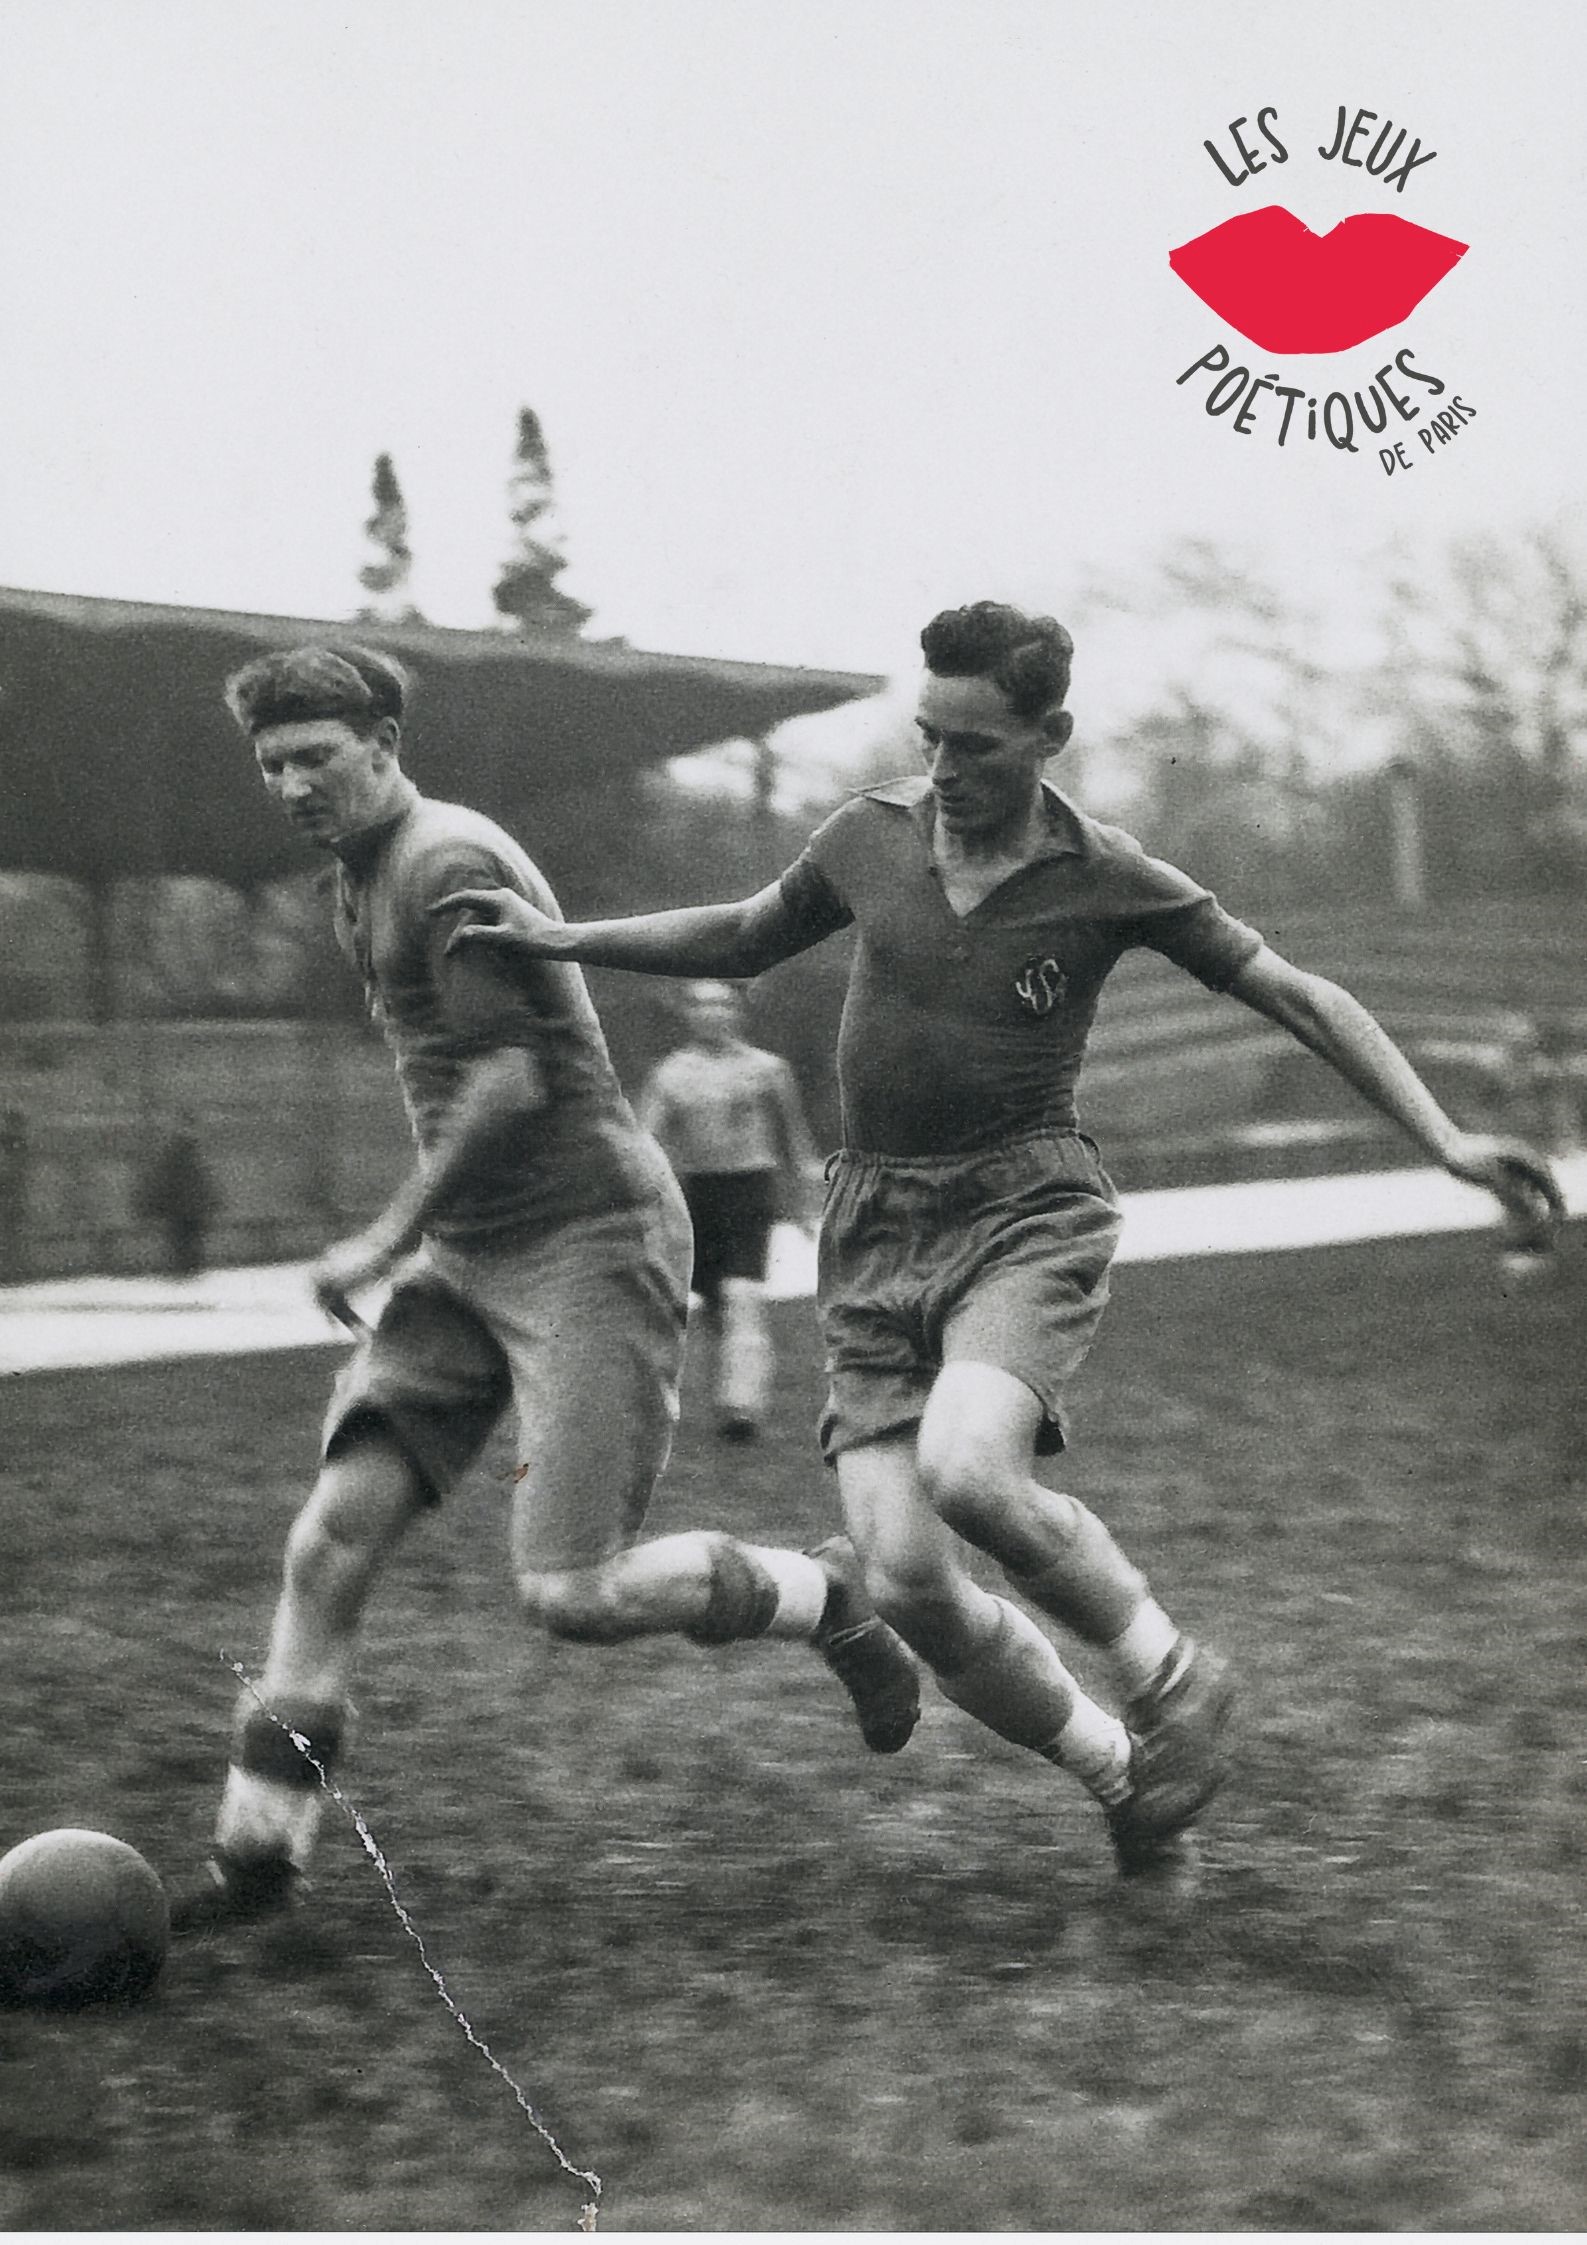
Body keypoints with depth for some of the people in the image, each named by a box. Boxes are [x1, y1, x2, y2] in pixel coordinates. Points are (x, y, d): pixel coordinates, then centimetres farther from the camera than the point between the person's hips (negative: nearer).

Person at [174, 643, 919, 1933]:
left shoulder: (445, 863, -13)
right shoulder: (362, 880, 17)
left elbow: (512, 1078, -19)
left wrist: (387, 1239, -15)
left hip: (589, 1244, -9)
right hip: (469, 1258, 9)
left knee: (573, 1598, -12)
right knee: (337, 1530, -4)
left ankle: (820, 1599, 14)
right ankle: (259, 1854, 0)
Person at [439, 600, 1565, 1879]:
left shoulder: (1107, 881, -5)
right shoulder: (871, 836, 4)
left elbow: (1301, 1000, 0)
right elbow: (741, 940, 23)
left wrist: (1447, 1142, -7)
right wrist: (562, 940, 16)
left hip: (1028, 1211, -4)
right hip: (877, 1233, 4)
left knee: (966, 1471, -32)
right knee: (908, 1583, -10)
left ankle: (1172, 1678, -5)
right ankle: (1129, 1783, 14)